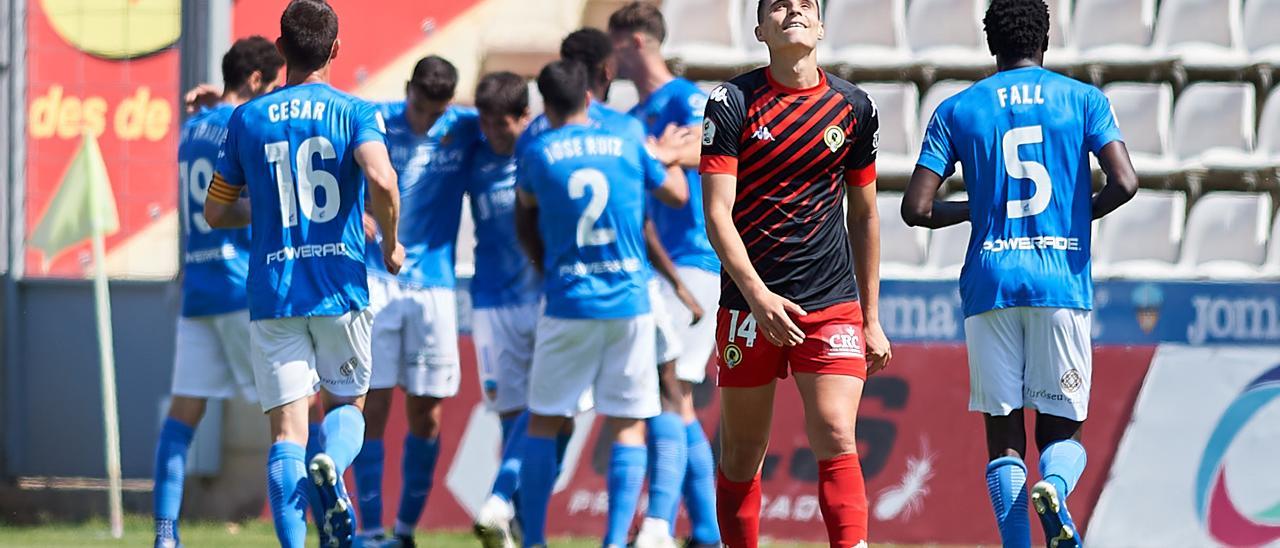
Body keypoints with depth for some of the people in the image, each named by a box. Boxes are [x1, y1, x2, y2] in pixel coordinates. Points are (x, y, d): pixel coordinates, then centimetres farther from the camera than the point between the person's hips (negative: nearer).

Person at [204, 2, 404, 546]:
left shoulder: (246, 119, 6)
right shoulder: (355, 113, -1)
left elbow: (215, 212, 11)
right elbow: (381, 179, -19)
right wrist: (390, 242, -3)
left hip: (272, 292, 1)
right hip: (341, 289, -1)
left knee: (287, 429, 0)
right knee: (347, 402, 17)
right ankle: (331, 464, -17)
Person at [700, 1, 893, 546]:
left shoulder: (853, 107, 7)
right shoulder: (732, 102, -3)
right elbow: (717, 214, -8)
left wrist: (871, 319, 16)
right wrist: (757, 295, -21)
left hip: (833, 303, 1)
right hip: (749, 302, -1)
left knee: (835, 439, -14)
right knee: (742, 453, 5)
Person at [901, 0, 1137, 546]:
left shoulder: (956, 110, 8)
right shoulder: (1083, 100, 6)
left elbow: (916, 209, 2)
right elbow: (1123, 183, -6)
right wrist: (1081, 214, 13)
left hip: (990, 285, 0)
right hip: (1063, 282, 0)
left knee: (1004, 435, 5)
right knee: (1063, 431, 7)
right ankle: (1054, 486, -27)